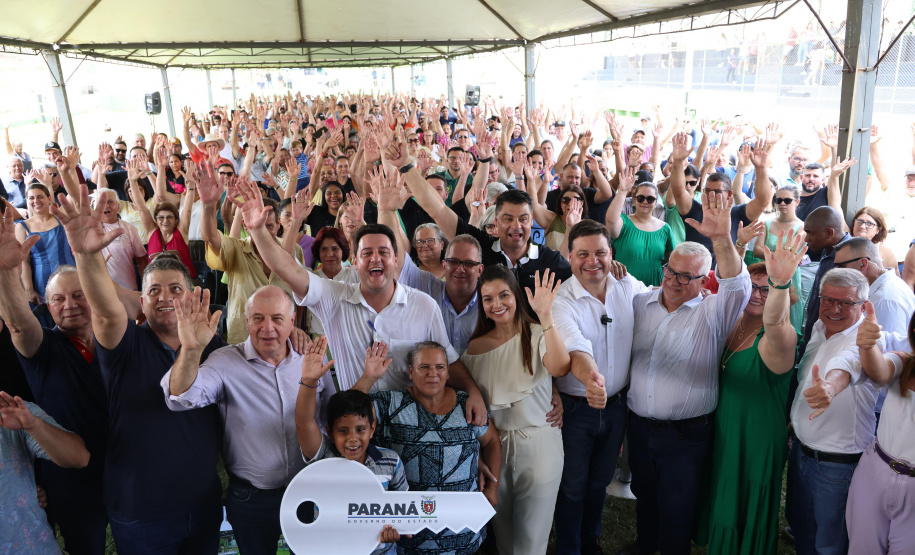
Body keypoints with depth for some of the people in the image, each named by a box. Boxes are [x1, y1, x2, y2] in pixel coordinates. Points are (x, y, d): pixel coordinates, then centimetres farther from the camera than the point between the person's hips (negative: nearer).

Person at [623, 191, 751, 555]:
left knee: (676, 508, 11)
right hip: (639, 425, 4)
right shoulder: (641, 304, 2)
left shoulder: (712, 313, -9)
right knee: (644, 494, 25)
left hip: (686, 433, -4)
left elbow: (737, 286, -30)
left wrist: (721, 239, -42)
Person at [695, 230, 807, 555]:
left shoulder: (780, 335, -23)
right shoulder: (733, 326, 0)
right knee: (719, 504, 25)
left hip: (756, 441, -6)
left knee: (744, 517, 13)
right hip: (721, 434, 6)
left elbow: (774, 324, -46)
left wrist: (780, 283, -65)